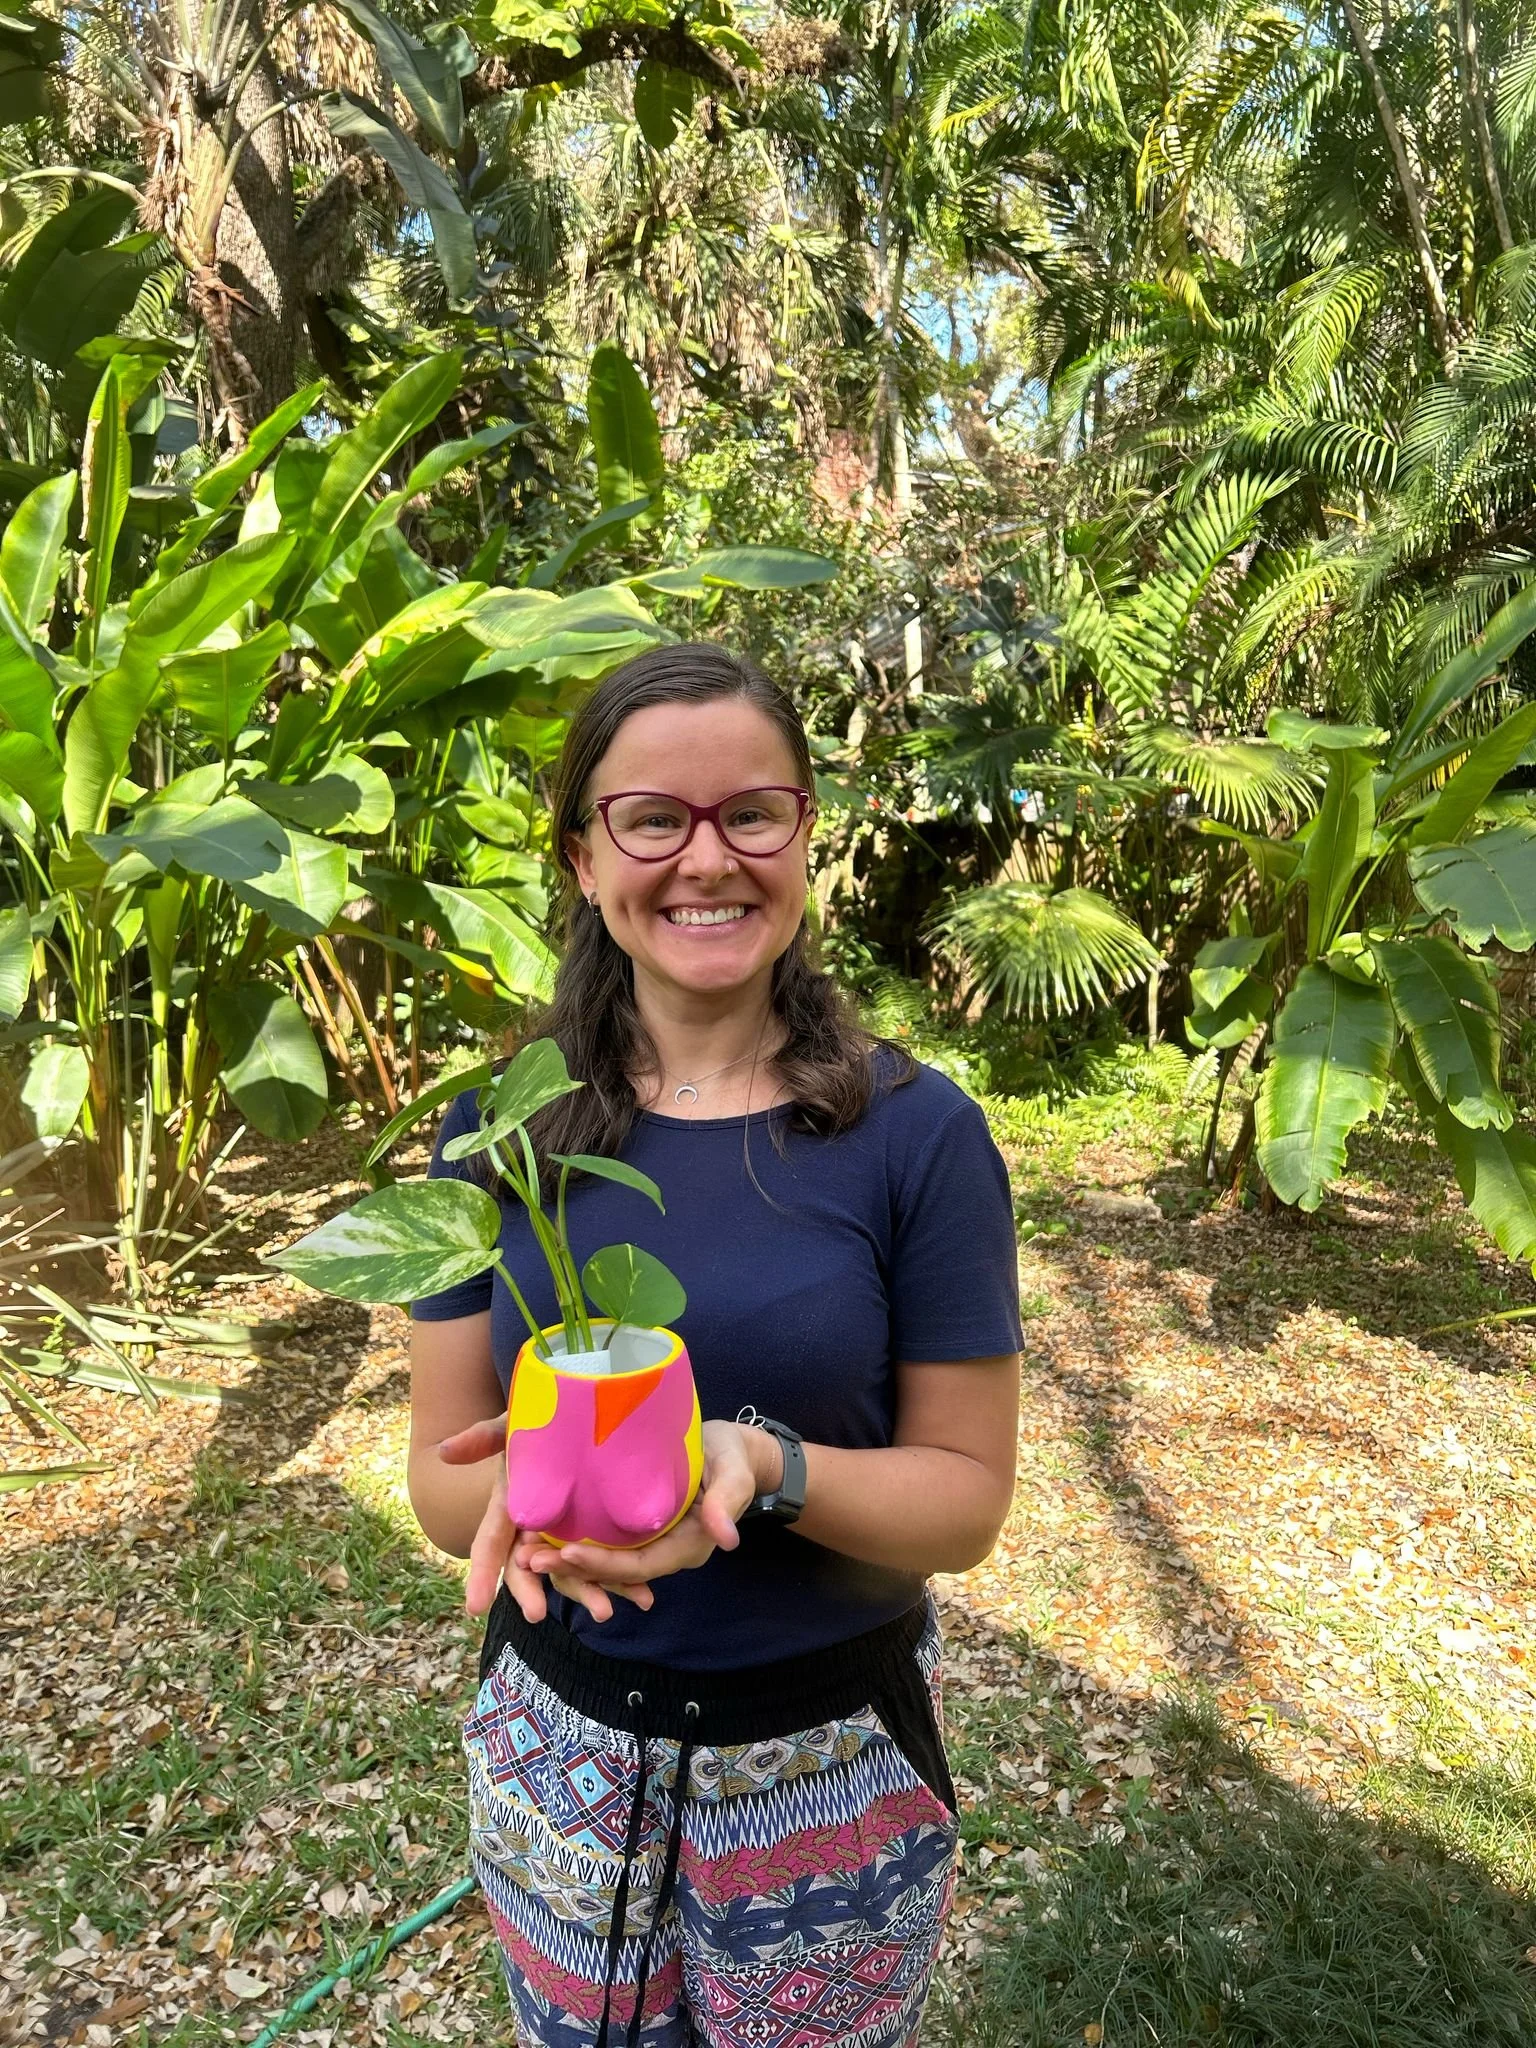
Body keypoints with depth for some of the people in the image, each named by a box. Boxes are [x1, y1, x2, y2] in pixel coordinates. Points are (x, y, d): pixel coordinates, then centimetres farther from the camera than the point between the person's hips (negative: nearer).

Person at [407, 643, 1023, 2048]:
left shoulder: (917, 1134, -15)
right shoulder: (500, 1128, -8)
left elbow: (968, 1495, -10)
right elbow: (440, 1480, -4)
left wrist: (762, 1467, -29)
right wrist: (524, 1485, -26)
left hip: (831, 1760, -1)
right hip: (560, 1753, 2)